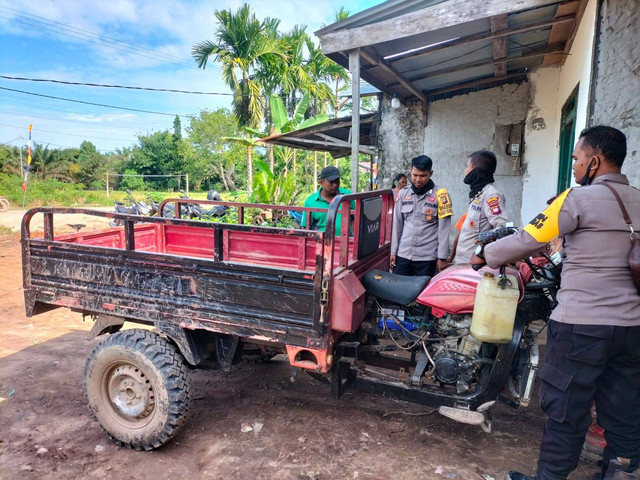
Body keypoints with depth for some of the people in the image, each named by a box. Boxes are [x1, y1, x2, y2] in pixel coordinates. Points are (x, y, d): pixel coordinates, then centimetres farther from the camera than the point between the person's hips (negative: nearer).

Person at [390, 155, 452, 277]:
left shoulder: (439, 195, -3)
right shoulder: (403, 193, 6)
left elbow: (444, 229, -3)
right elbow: (397, 224, 9)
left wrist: (442, 257, -6)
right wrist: (393, 251, 7)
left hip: (427, 256, -3)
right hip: (403, 254, 3)